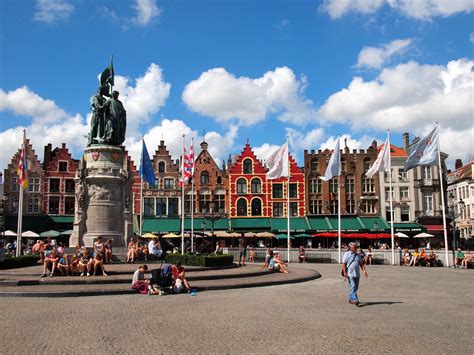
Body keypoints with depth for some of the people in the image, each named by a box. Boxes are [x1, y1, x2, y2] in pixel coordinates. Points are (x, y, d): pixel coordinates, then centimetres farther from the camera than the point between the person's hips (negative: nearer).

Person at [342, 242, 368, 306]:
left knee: (355, 287, 9)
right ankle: (355, 300, -19)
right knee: (353, 287, -13)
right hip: (350, 274, -6)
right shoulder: (346, 254, -1)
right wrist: (344, 273, -14)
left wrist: (364, 271, 3)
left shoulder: (358, 255, 16)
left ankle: (351, 299, 21)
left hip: (357, 274, 6)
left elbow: (361, 264, 17)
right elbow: (344, 264, -4)